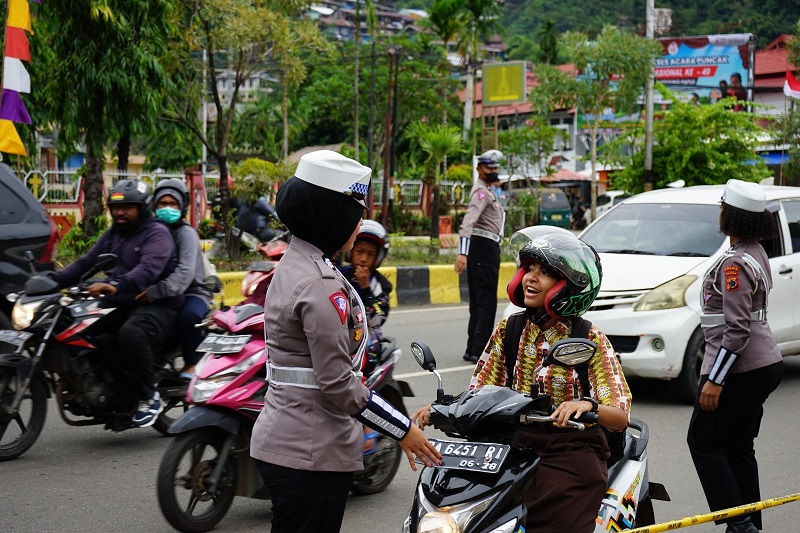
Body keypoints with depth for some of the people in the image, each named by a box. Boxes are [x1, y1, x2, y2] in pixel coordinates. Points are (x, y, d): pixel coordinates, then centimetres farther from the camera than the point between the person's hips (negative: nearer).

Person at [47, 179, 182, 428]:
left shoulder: (156, 233, -7)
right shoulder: (112, 235, 21)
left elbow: (148, 269, -26)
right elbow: (85, 263, 14)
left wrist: (115, 285, -43)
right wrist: (53, 279, -3)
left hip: (155, 305, -9)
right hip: (120, 305, 9)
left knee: (131, 333, -37)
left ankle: (149, 398, -22)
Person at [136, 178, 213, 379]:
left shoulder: (187, 233, -9)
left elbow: (185, 272, -25)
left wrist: (155, 291, -38)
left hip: (192, 292, -5)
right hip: (162, 296, 5)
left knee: (189, 315, -37)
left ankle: (191, 364, -14)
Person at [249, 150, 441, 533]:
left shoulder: (295, 264, 11)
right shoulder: (320, 286, -20)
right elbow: (337, 383, -21)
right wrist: (402, 430, -12)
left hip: (282, 441, 10)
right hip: (310, 455, -10)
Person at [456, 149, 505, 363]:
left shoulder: (487, 191, 22)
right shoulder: (481, 191, -11)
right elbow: (469, 220, -24)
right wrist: (463, 252, -36)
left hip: (488, 249, 11)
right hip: (484, 247, -11)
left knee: (478, 303, 12)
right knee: (487, 303, -11)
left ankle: (473, 350, 15)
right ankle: (479, 351, -12)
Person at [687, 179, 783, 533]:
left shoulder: (735, 264, -18)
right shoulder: (756, 253, 12)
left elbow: (736, 329, -22)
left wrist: (714, 380, -20)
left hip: (741, 369, -9)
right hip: (766, 364, 9)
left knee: (703, 441, 1)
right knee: (738, 447, 14)